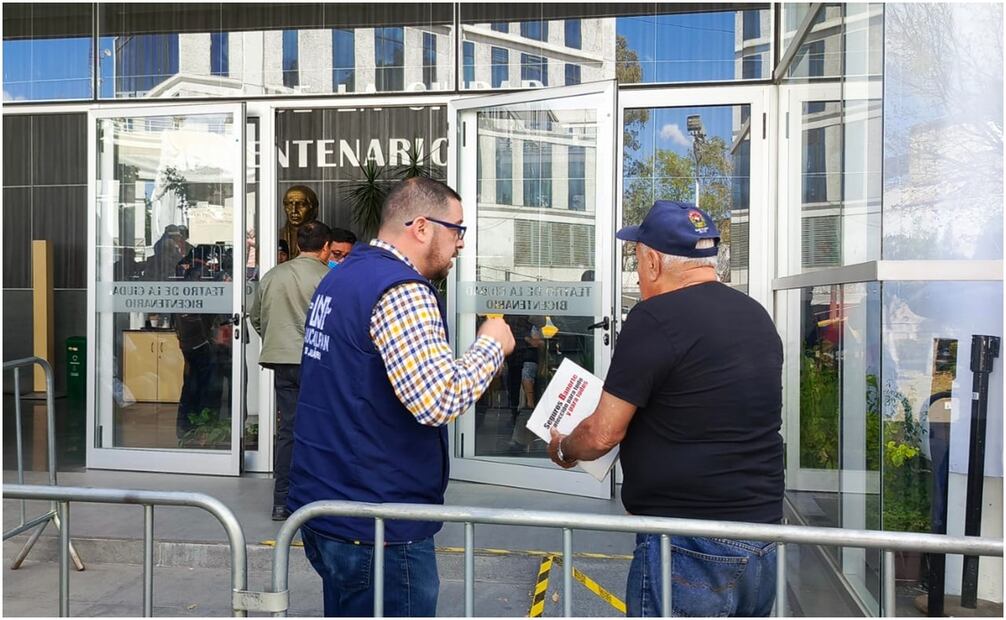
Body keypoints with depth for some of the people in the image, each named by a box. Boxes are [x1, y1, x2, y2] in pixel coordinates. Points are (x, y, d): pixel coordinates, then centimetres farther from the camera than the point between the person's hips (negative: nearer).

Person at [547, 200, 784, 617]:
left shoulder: (656, 318, -17)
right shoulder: (757, 315, 8)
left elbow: (602, 435, -15)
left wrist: (563, 449, 6)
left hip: (691, 549, -8)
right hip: (763, 538, 8)